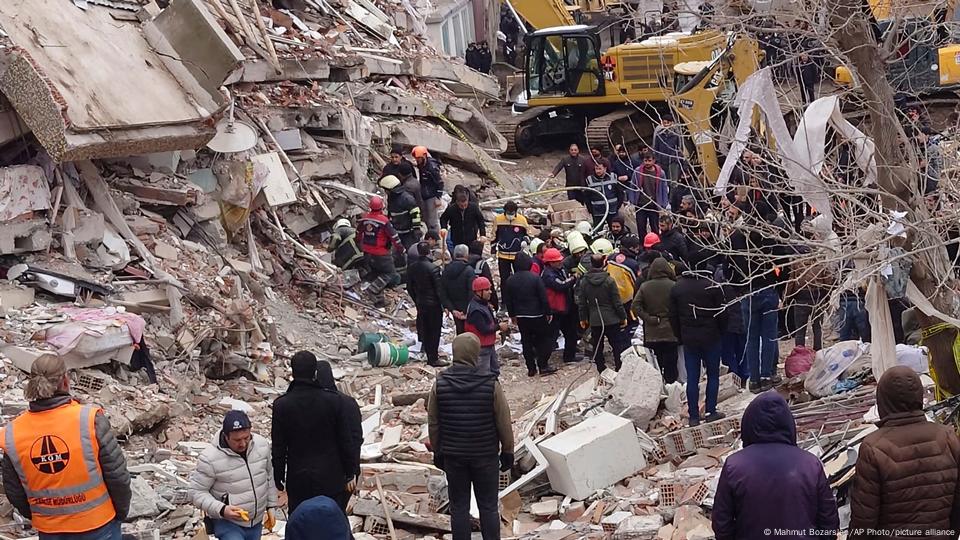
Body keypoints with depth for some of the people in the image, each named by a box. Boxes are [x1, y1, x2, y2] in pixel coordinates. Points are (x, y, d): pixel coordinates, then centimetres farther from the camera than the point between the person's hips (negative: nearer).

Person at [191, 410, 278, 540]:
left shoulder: (262, 444, -7)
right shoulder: (210, 458, -23)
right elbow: (197, 492, -14)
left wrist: (270, 506, 13)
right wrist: (221, 509, -27)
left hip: (257, 521, 5)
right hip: (227, 522, -5)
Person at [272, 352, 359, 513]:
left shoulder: (281, 405, -9)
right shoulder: (334, 400, -10)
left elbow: (278, 447, -3)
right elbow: (346, 441, -4)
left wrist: (278, 478, 8)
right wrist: (350, 474, 7)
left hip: (298, 480, 0)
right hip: (331, 478, 0)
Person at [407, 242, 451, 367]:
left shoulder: (411, 267, -2)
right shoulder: (433, 268, -20)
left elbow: (409, 287, 7)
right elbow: (439, 289, -18)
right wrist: (446, 305, -10)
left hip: (420, 304, 6)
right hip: (434, 305, -5)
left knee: (425, 331, 16)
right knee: (435, 332, 3)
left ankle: (430, 356, 26)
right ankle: (434, 359, 6)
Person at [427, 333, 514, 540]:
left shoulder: (440, 384, -8)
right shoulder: (491, 384, -14)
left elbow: (433, 423, 0)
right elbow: (504, 423, -7)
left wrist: (437, 452, 13)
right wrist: (507, 452, 6)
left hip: (453, 456, 2)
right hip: (486, 455, -1)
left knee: (459, 508, 9)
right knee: (488, 507, 8)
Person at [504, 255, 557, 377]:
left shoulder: (510, 280, 0)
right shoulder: (535, 277, -14)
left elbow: (507, 301, 7)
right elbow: (543, 297, -13)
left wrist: (512, 315, 18)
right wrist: (548, 312, -3)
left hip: (520, 316, 4)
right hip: (537, 315, -4)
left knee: (526, 342, 10)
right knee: (543, 339, 10)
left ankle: (531, 368, 12)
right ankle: (543, 366, 8)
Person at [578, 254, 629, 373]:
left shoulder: (584, 281, -2)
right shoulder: (609, 280, -13)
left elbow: (581, 303, 5)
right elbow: (617, 302, -9)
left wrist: (583, 318, 16)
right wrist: (623, 317, 2)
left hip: (594, 321, 3)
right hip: (611, 320, -3)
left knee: (597, 348, 11)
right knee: (618, 346, 6)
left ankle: (602, 371, 13)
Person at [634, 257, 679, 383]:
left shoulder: (645, 286, -1)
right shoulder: (673, 286, -10)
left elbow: (636, 306, -6)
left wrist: (649, 319, -6)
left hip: (652, 334, 3)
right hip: (670, 332, -3)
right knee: (670, 365, 4)